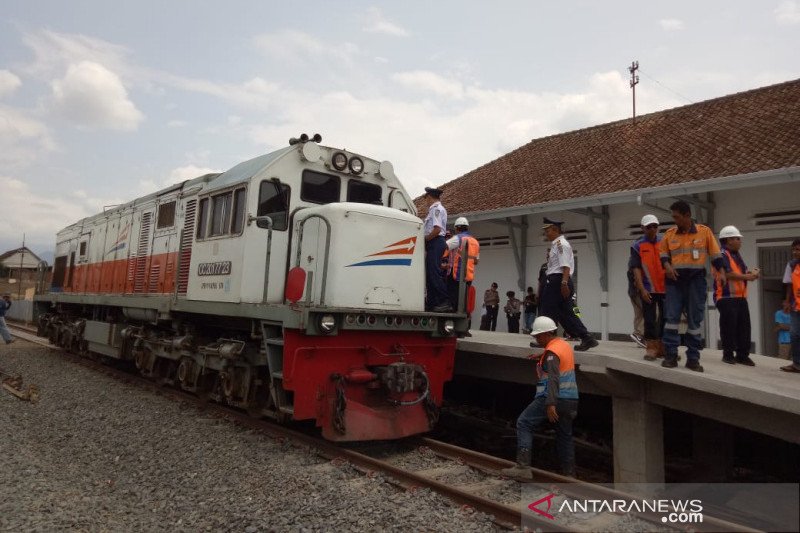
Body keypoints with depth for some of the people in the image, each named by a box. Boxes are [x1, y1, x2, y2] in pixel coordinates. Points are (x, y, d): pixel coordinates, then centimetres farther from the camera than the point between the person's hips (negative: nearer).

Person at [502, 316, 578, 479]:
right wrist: (542, 357, 28)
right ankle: (569, 473, 22)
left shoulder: (551, 351, -14)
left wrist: (550, 404, -30)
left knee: (524, 424, -4)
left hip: (554, 399, -9)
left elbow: (553, 379, -25)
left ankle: (523, 467, -9)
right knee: (565, 435, 18)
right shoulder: (565, 345, 13)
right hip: (571, 399, 9)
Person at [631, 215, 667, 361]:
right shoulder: (638, 246, -2)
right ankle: (651, 347, 9)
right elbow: (636, 269, -6)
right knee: (649, 319, 0)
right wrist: (642, 289, -14)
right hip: (648, 289, -3)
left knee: (665, 318, 9)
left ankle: (662, 347, 22)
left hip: (665, 288, 3)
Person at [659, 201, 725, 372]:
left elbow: (715, 253, 5)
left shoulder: (704, 231, 1)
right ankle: (671, 355, 2)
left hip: (696, 280, -1)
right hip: (675, 280, 1)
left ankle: (693, 358, 11)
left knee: (695, 319, 4)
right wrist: (667, 265, -5)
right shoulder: (670, 233, 5)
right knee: (671, 316, -4)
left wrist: (721, 272, -4)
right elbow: (663, 252, 14)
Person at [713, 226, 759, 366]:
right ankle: (728, 355, 6)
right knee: (729, 327, -4)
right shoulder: (722, 255, -11)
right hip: (727, 297, -9)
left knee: (744, 326, 8)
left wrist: (750, 273, 0)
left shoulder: (736, 255, 19)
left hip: (740, 297, 9)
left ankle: (743, 355, 15)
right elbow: (728, 274, -20)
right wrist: (748, 277, -12)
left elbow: (740, 272, 21)